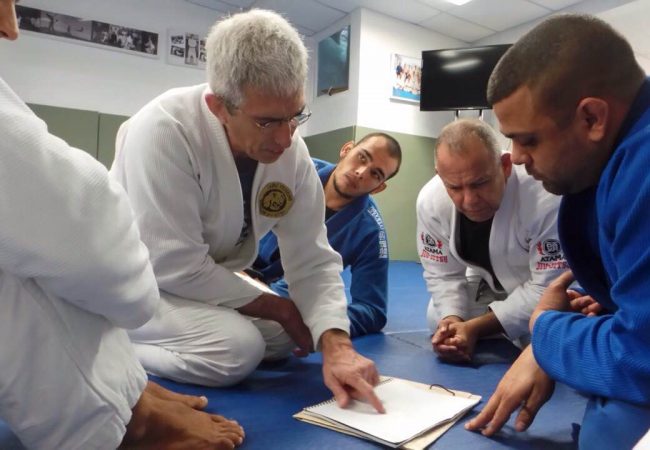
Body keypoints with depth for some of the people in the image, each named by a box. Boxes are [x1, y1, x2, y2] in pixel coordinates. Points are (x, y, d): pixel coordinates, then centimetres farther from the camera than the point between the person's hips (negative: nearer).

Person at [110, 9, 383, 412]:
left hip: (209, 280, 7)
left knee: (293, 332, 2)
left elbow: (312, 261, -13)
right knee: (237, 347, -26)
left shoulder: (292, 152, -13)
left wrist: (336, 345, -28)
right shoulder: (164, 130, -30)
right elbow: (177, 267, -30)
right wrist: (279, 308, -20)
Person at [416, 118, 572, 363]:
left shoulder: (546, 199, -40)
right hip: (490, 284, 3)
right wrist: (452, 320, -33)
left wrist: (475, 328, -36)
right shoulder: (430, 200, -26)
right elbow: (442, 273, -13)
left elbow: (548, 288, -31)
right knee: (439, 322, -3)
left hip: (547, 287, -3)